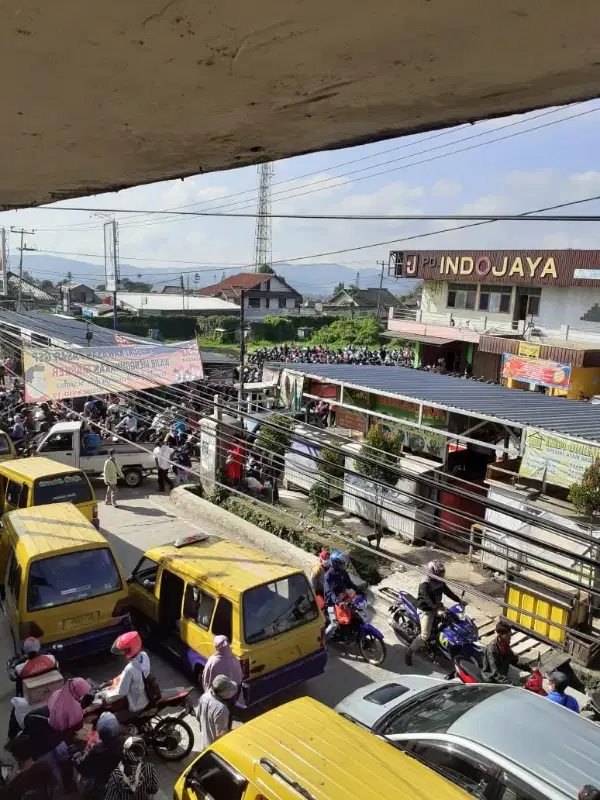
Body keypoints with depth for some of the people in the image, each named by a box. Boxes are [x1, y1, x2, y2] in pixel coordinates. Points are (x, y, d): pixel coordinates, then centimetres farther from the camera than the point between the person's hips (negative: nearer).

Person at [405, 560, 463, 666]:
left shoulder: (440, 581, 0)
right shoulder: (425, 583, -27)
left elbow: (447, 591, 7)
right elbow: (427, 598, -36)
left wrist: (459, 600, -3)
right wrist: (437, 609, -45)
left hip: (437, 606, 8)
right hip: (426, 610, -8)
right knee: (425, 635, -16)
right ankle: (409, 652, -1)